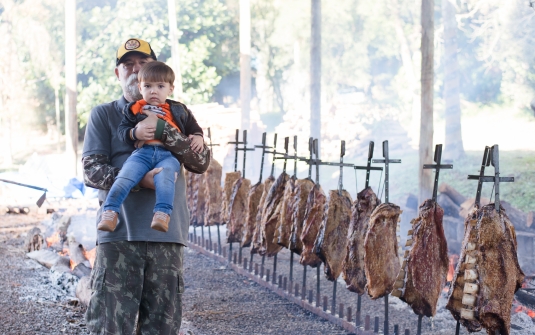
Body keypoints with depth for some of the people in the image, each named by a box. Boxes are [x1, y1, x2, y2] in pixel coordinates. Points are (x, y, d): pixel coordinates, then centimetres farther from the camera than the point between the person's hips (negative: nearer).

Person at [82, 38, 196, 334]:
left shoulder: (175, 113, 17)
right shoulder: (103, 115, 12)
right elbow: (91, 170, 0)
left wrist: (162, 131, -10)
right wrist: (139, 180, -16)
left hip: (167, 234, 2)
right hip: (118, 234, -1)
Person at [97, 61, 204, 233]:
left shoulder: (177, 110, 23)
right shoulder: (134, 109, 20)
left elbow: (192, 126, 29)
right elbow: (122, 130, 12)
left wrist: (198, 136, 7)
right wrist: (135, 133, -8)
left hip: (168, 155, -1)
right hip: (142, 152, 1)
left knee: (164, 178, -34)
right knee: (124, 178, -24)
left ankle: (162, 214, -44)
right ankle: (110, 212, -23)